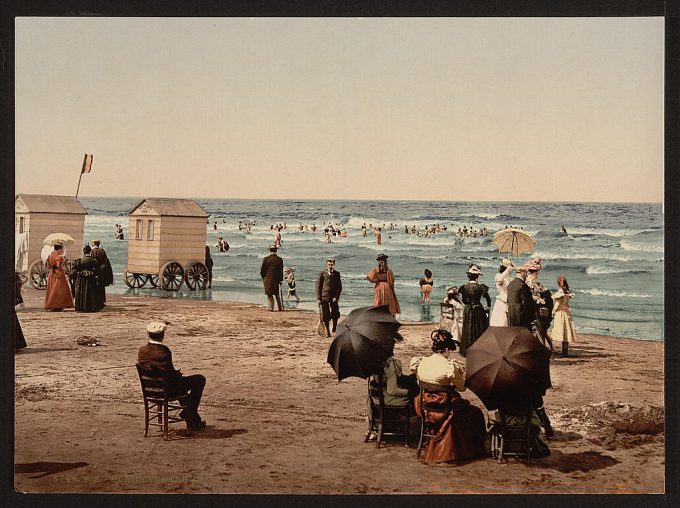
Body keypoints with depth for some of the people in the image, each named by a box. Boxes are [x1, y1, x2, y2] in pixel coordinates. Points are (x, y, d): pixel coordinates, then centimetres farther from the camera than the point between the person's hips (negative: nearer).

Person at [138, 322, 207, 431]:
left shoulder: (142, 351, -6)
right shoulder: (164, 351, -24)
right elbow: (171, 374, -20)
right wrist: (178, 374, 5)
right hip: (169, 390, -8)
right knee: (199, 379, 10)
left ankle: (187, 412, 41)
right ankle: (192, 420, 16)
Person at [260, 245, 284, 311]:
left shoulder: (266, 259, -8)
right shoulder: (280, 259, -5)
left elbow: (262, 270, -3)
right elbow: (281, 271, -1)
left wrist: (263, 278, 12)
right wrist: (280, 279, 9)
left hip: (268, 279, -2)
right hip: (277, 280, 2)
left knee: (269, 294, 5)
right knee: (277, 294, 15)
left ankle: (271, 308, -2)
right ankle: (280, 308, 17)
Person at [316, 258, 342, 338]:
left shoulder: (337, 274, 8)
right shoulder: (322, 274, 1)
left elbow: (339, 287, 6)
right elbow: (318, 286, 1)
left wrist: (336, 296, -6)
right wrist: (318, 298, -5)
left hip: (333, 298, 2)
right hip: (324, 297, -2)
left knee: (335, 315, 0)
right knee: (325, 316, 0)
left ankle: (334, 330, 22)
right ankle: (327, 332, 11)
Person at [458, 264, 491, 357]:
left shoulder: (464, 287, -8)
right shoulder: (481, 287, -13)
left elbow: (464, 300, 4)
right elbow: (488, 299, -3)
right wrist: (488, 307, 16)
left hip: (468, 311, 2)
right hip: (479, 311, -2)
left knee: (468, 331, 11)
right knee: (479, 330, 10)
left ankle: (466, 351, 14)